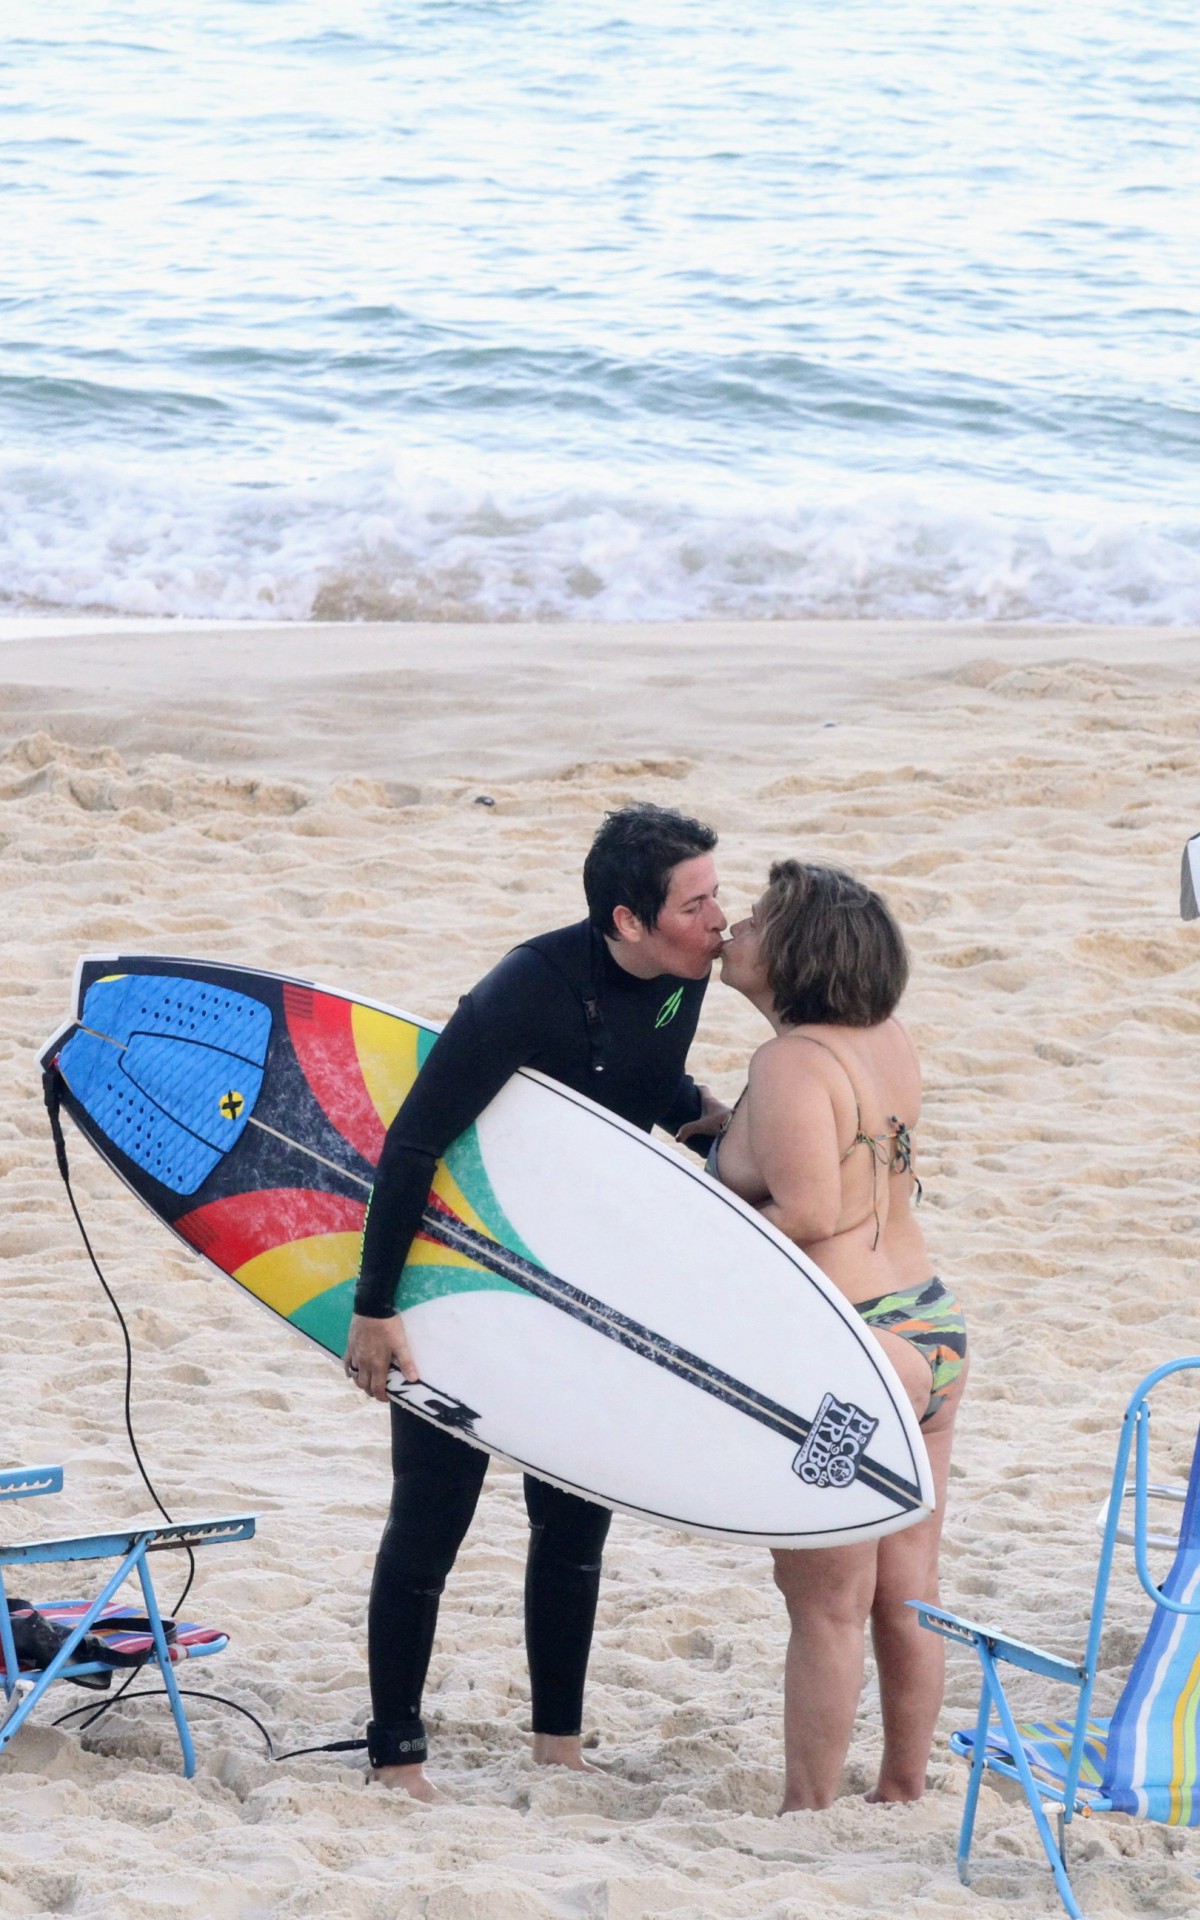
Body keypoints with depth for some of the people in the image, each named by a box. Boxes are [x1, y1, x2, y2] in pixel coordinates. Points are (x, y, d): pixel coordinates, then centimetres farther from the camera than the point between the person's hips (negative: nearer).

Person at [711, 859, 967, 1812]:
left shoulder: (793, 1063, -19)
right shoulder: (889, 1041, 7)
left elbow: (809, 1214, -26)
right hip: (931, 1327, 8)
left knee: (826, 1608, 2)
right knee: (907, 1593, 15)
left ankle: (807, 1812, 11)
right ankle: (903, 1791, 25)